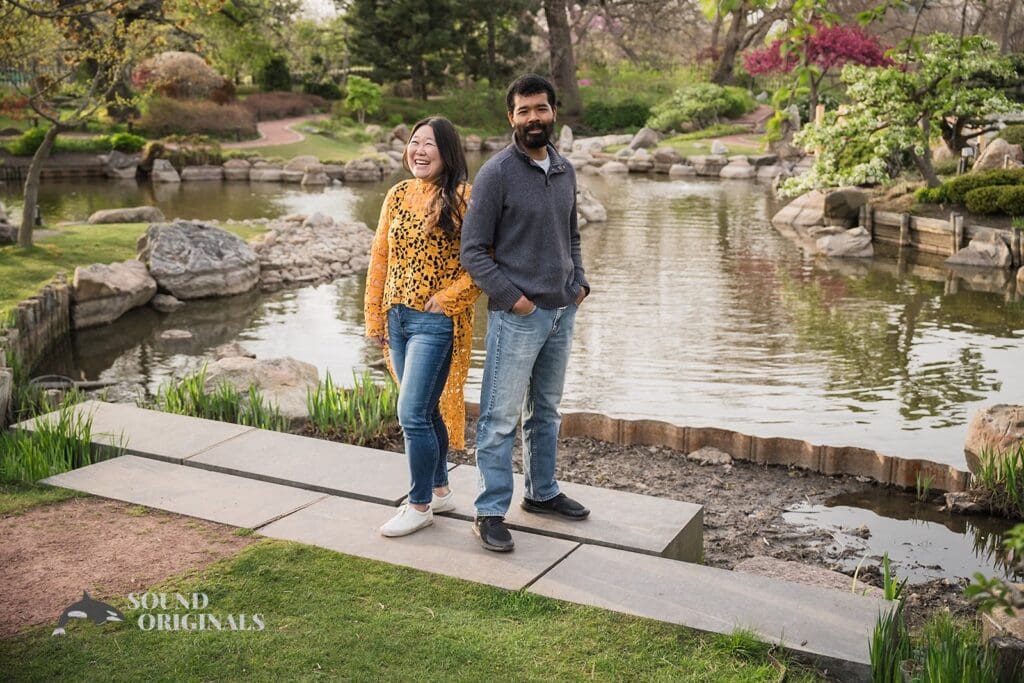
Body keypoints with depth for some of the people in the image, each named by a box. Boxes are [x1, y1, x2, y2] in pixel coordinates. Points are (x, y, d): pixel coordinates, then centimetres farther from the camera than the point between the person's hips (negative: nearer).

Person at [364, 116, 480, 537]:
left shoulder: (462, 197, -9)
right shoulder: (398, 195, 9)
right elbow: (380, 257, 11)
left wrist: (449, 297, -15)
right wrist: (374, 314, 9)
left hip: (436, 321, -6)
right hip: (397, 317, 6)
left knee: (413, 414, -7)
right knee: (425, 411, 15)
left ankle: (420, 505, 9)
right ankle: (440, 490, 30)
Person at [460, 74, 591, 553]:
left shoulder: (565, 170, 9)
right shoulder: (496, 174, -11)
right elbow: (473, 251, -11)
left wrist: (579, 281, 7)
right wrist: (512, 297, -15)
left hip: (562, 313, 7)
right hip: (517, 316, -7)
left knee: (546, 411, 18)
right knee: (501, 418, -1)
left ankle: (542, 492, 33)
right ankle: (490, 512, 8)